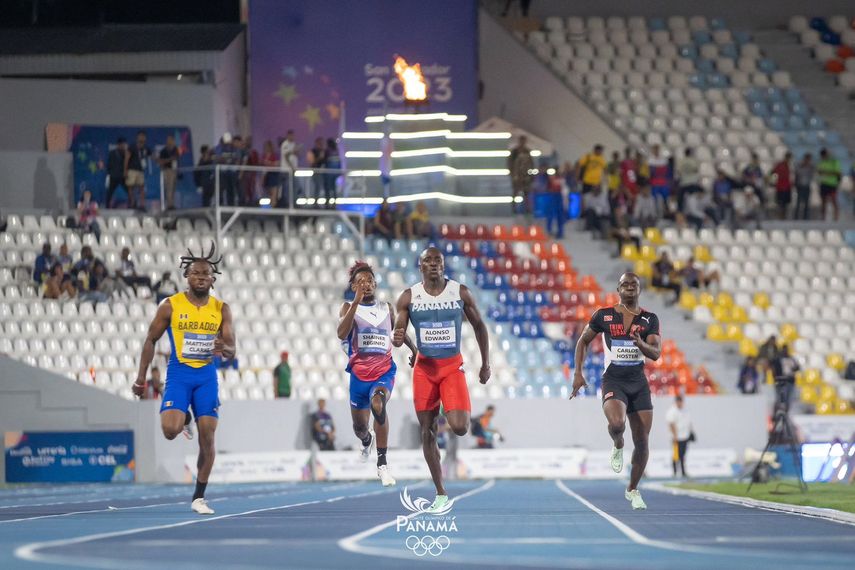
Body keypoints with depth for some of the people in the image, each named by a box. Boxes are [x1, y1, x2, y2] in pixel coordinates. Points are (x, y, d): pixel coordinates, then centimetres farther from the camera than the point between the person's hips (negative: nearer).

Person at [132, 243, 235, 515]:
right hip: (179, 373, -2)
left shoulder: (221, 309, 2)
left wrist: (223, 349, -27)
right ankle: (183, 419, 19)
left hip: (207, 375, 2)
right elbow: (151, 340, 5)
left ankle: (199, 497, 8)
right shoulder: (171, 306, -3)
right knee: (170, 430, -21)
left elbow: (231, 351, -2)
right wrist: (141, 377, 2)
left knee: (207, 437, -3)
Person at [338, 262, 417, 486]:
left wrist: (414, 349, 25)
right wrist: (356, 301, -22)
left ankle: (382, 463, -27)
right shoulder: (349, 307, 1)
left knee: (378, 405, -33)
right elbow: (342, 333, -19)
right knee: (359, 427, 13)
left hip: (384, 371, -1)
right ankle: (367, 440, 54)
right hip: (359, 373, 1)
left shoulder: (387, 308, 9)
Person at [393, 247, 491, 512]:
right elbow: (398, 332, 0)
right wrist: (397, 339, -25)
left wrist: (486, 363, 6)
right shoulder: (409, 297, -2)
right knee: (427, 432, 2)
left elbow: (479, 326, 7)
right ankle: (440, 494, 12)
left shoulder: (460, 293, -3)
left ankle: (458, 414, 21)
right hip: (424, 368, 1)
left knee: (459, 428, -19)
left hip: (452, 367, -1)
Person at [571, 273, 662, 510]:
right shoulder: (604, 316, 0)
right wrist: (578, 373, 3)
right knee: (617, 423, -33)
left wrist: (641, 344, -26)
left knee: (642, 442, 1)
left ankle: (633, 490, 22)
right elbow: (583, 341, 11)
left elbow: (656, 353, -5)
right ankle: (617, 446, 4)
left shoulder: (650, 319, 3)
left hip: (638, 383, 2)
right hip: (613, 381, -2)